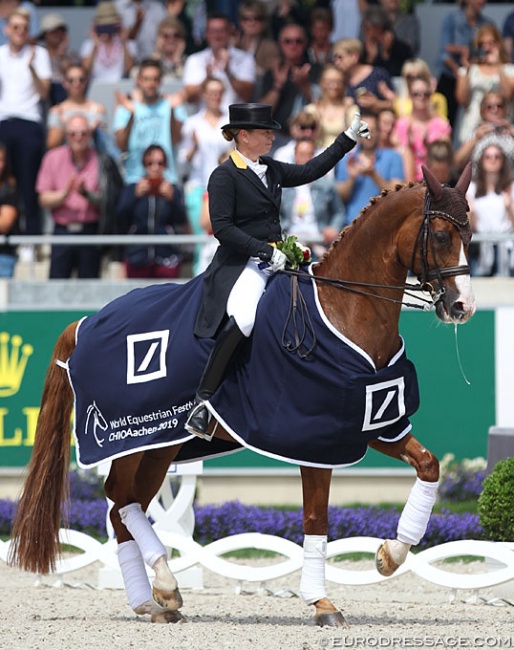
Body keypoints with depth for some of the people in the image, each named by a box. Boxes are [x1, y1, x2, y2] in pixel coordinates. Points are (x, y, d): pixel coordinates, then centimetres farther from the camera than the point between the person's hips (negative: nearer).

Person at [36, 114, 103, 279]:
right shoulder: (53, 158, 4)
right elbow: (44, 200, 1)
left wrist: (87, 194, -20)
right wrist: (64, 194, -16)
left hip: (91, 230, -1)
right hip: (62, 231, 1)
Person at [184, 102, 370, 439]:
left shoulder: (271, 170, 15)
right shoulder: (225, 176, -7)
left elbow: (310, 171, 27)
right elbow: (223, 228, -15)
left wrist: (348, 139, 24)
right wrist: (266, 251, -18)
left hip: (275, 259, 9)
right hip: (240, 264, -9)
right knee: (243, 317, -35)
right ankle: (202, 399, -31)